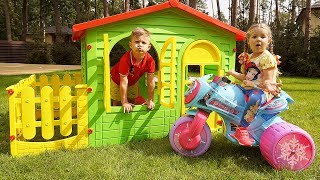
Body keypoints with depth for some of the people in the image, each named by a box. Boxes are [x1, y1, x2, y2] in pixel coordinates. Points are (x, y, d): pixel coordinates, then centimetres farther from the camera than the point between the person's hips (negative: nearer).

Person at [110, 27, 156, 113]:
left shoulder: (150, 60, -30)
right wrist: (124, 102, -28)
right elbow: (124, 83, -35)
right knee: (117, 103, 4)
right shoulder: (126, 59, -41)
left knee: (132, 102, 17)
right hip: (117, 81, -4)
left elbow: (150, 81, -21)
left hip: (133, 82, 4)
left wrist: (150, 100, -17)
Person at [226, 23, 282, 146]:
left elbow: (268, 79, -19)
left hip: (262, 90, -9)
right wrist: (234, 73, 13)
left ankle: (242, 128, -35)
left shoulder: (267, 57, -10)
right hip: (247, 88, 9)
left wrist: (268, 85, -40)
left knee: (255, 98, -40)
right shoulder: (248, 58, 14)